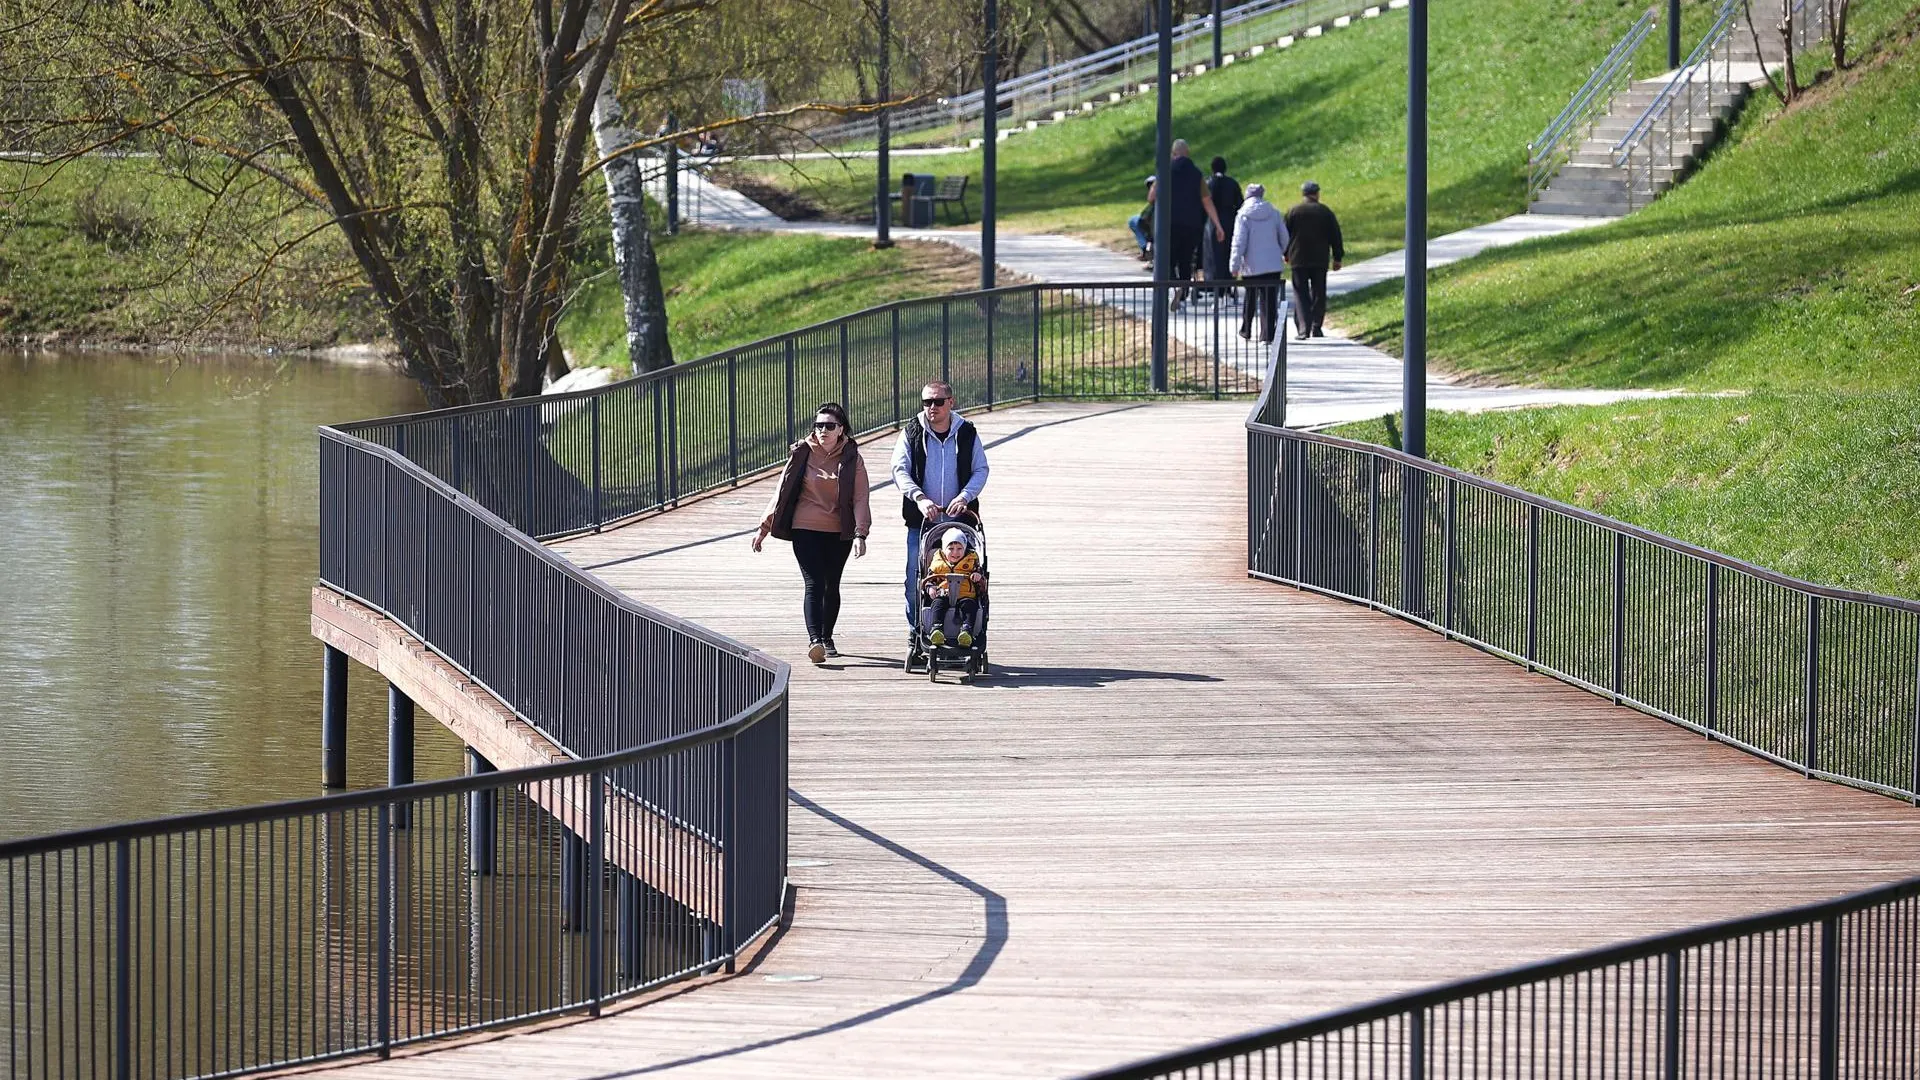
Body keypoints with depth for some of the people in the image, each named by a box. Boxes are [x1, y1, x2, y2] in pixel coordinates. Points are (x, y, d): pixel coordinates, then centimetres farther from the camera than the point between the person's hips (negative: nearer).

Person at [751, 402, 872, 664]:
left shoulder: (851, 458, -1)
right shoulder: (802, 453, -1)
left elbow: (860, 498, -5)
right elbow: (783, 491, 5)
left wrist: (860, 534, -17)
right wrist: (764, 526, 4)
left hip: (839, 532, 1)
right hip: (805, 529, -1)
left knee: (831, 585, 12)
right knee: (814, 584, -14)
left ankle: (827, 638, 29)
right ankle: (814, 640, -24)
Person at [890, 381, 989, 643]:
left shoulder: (967, 434, 6)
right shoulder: (911, 434, 4)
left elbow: (981, 470, 6)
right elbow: (900, 471, -4)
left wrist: (964, 496, -13)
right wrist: (920, 498, -21)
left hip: (959, 517, 0)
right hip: (921, 521, 0)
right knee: (916, 579, -3)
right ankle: (915, 636, 6)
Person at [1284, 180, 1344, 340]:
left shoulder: (1293, 212, -1)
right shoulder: (1325, 212, 1)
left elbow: (1285, 236, 6)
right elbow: (1335, 236, 4)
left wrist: (1286, 255, 20)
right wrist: (1337, 257, 12)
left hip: (1299, 260, -1)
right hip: (1320, 260, 1)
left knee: (1301, 295, 0)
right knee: (1318, 294, 10)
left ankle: (1303, 328, -12)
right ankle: (1316, 328, 9)